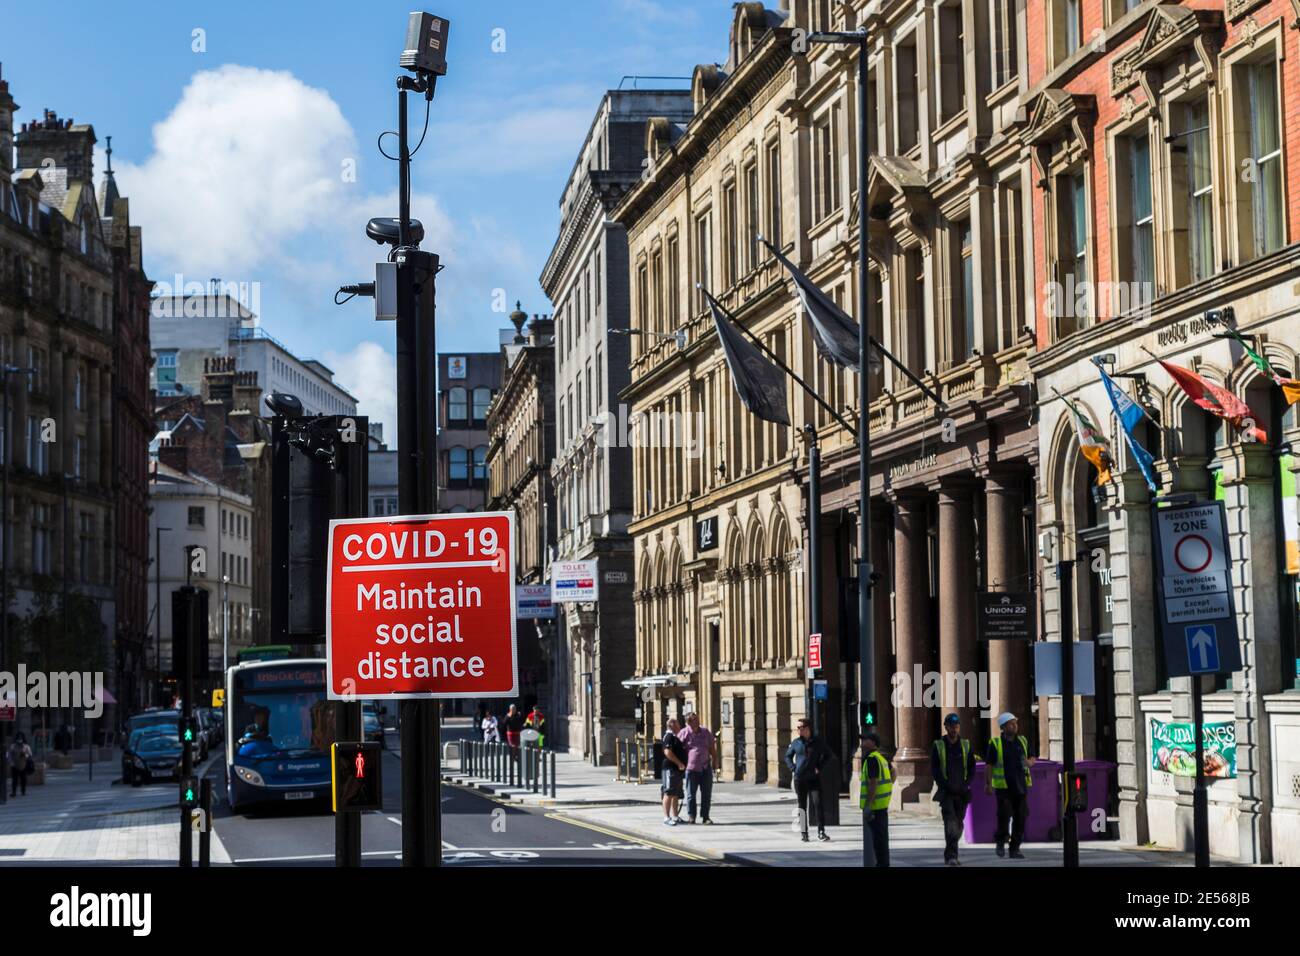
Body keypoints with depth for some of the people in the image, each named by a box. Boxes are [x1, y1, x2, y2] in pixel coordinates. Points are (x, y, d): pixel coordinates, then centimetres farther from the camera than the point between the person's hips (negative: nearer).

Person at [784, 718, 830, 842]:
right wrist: (793, 768, 2)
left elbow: (827, 755, 14)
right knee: (802, 806, 6)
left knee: (818, 804, -10)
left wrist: (819, 767, 2)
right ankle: (803, 832, 13)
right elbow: (788, 756, 16)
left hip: (814, 778, -1)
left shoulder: (816, 743, 2)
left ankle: (821, 832, -7)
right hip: (799, 778, 1)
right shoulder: (796, 743, 4)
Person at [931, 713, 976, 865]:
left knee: (958, 824, 7)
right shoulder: (938, 746, -1)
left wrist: (965, 785, -7)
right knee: (950, 822, -16)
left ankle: (949, 855, 21)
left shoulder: (966, 745, 6)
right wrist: (947, 785, -12)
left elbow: (972, 768, 8)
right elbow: (934, 771, -2)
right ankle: (952, 856, -21)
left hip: (962, 791, 3)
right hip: (946, 792, -3)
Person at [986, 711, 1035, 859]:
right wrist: (988, 784, -12)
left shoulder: (1022, 741, 10)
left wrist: (1029, 762, -6)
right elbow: (989, 765, -4)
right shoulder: (995, 743, -2)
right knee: (1004, 815, -12)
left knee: (1020, 817, 1)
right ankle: (1001, 842, 12)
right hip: (1003, 786, -4)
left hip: (1020, 786, 4)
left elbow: (1032, 758, 18)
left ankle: (1015, 849, 9)